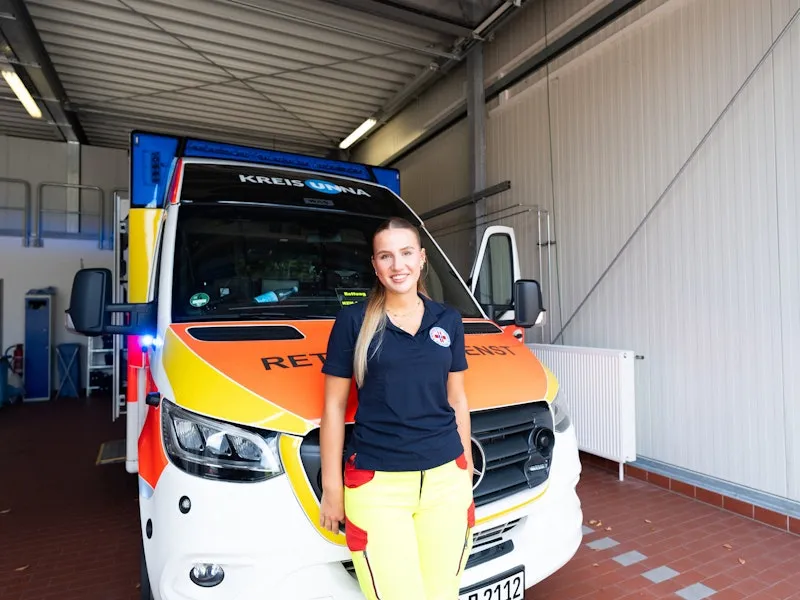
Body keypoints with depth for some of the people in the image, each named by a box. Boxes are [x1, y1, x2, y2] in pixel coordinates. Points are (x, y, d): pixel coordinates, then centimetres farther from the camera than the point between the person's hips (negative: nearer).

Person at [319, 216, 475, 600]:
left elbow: (457, 400, 13)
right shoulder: (353, 320, -5)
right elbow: (333, 407, -2)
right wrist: (332, 488, -1)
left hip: (447, 479, 4)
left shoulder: (448, 321, 5)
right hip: (376, 484, -3)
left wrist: (467, 468, 14)